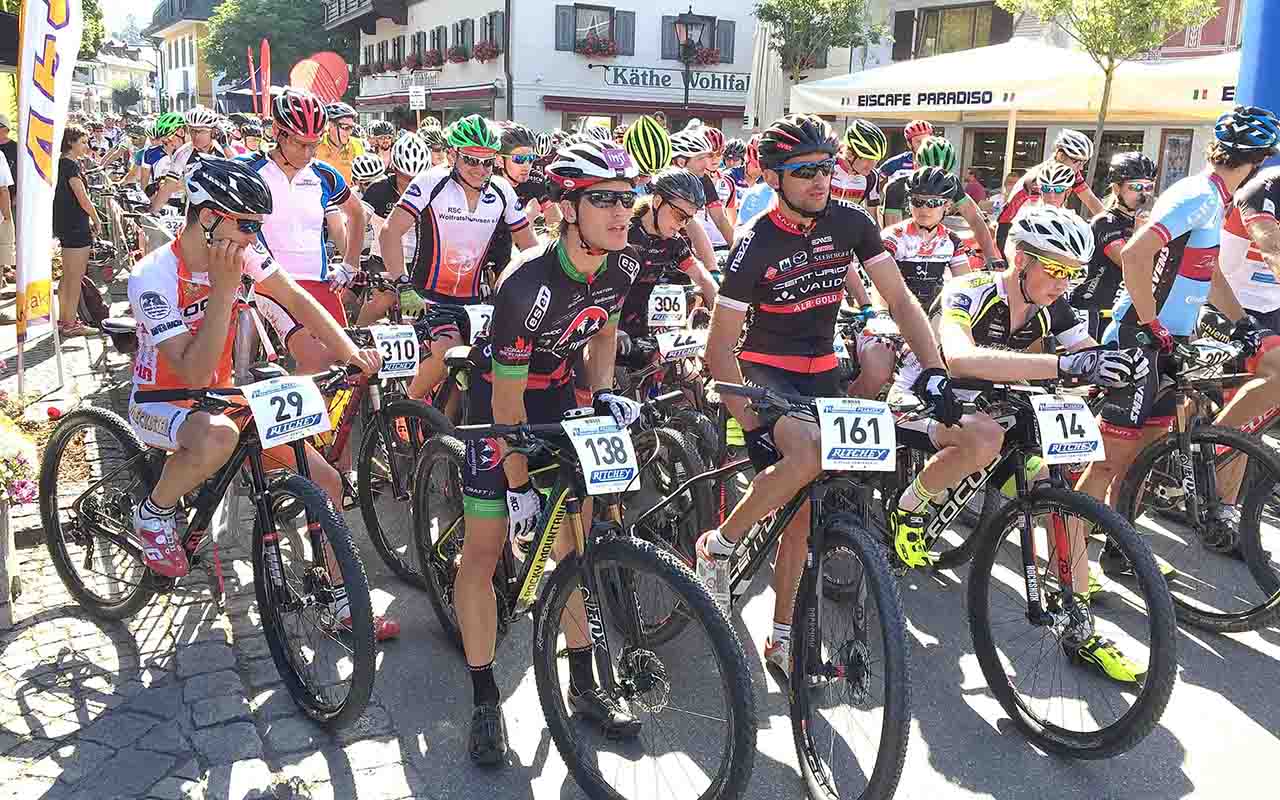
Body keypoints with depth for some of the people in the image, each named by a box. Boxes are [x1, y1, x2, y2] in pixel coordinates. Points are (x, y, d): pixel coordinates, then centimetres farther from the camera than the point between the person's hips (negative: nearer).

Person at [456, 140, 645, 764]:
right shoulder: (528, 285, -33)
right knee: (484, 550, -5)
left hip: (561, 398, 6)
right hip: (501, 402, -5)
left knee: (574, 540, 8)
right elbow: (508, 397, -25)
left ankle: (584, 686, 22)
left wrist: (603, 391, -8)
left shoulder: (621, 266, -14)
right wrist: (519, 486, -18)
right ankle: (484, 700, 11)